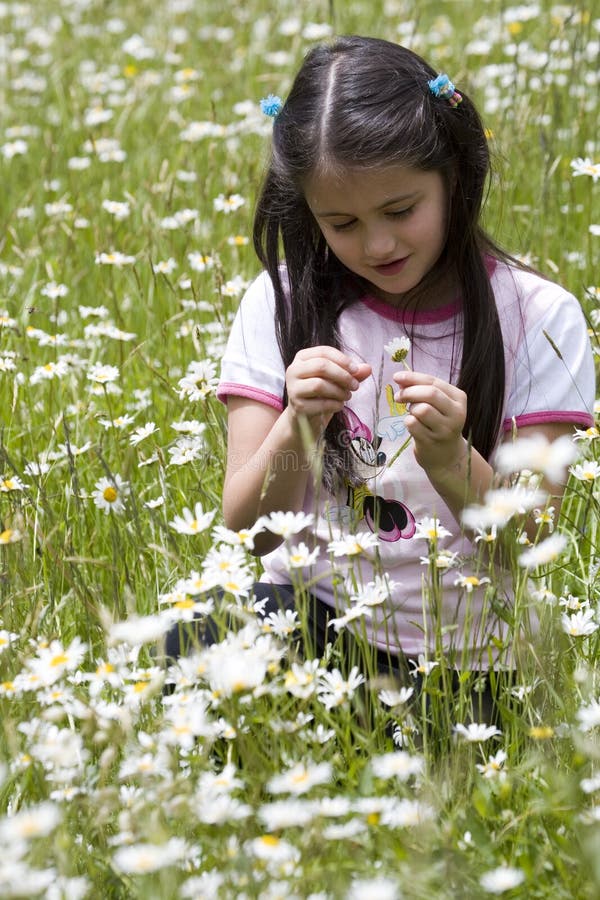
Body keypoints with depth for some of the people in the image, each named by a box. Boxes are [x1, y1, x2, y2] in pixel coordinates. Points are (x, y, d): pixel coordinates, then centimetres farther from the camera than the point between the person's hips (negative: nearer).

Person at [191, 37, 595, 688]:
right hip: (310, 619, 1)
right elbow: (248, 532, -3)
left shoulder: (539, 318, -4)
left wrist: (453, 464, -26)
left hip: (468, 651, -1)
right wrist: (296, 430, -23)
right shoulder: (282, 303, 1)